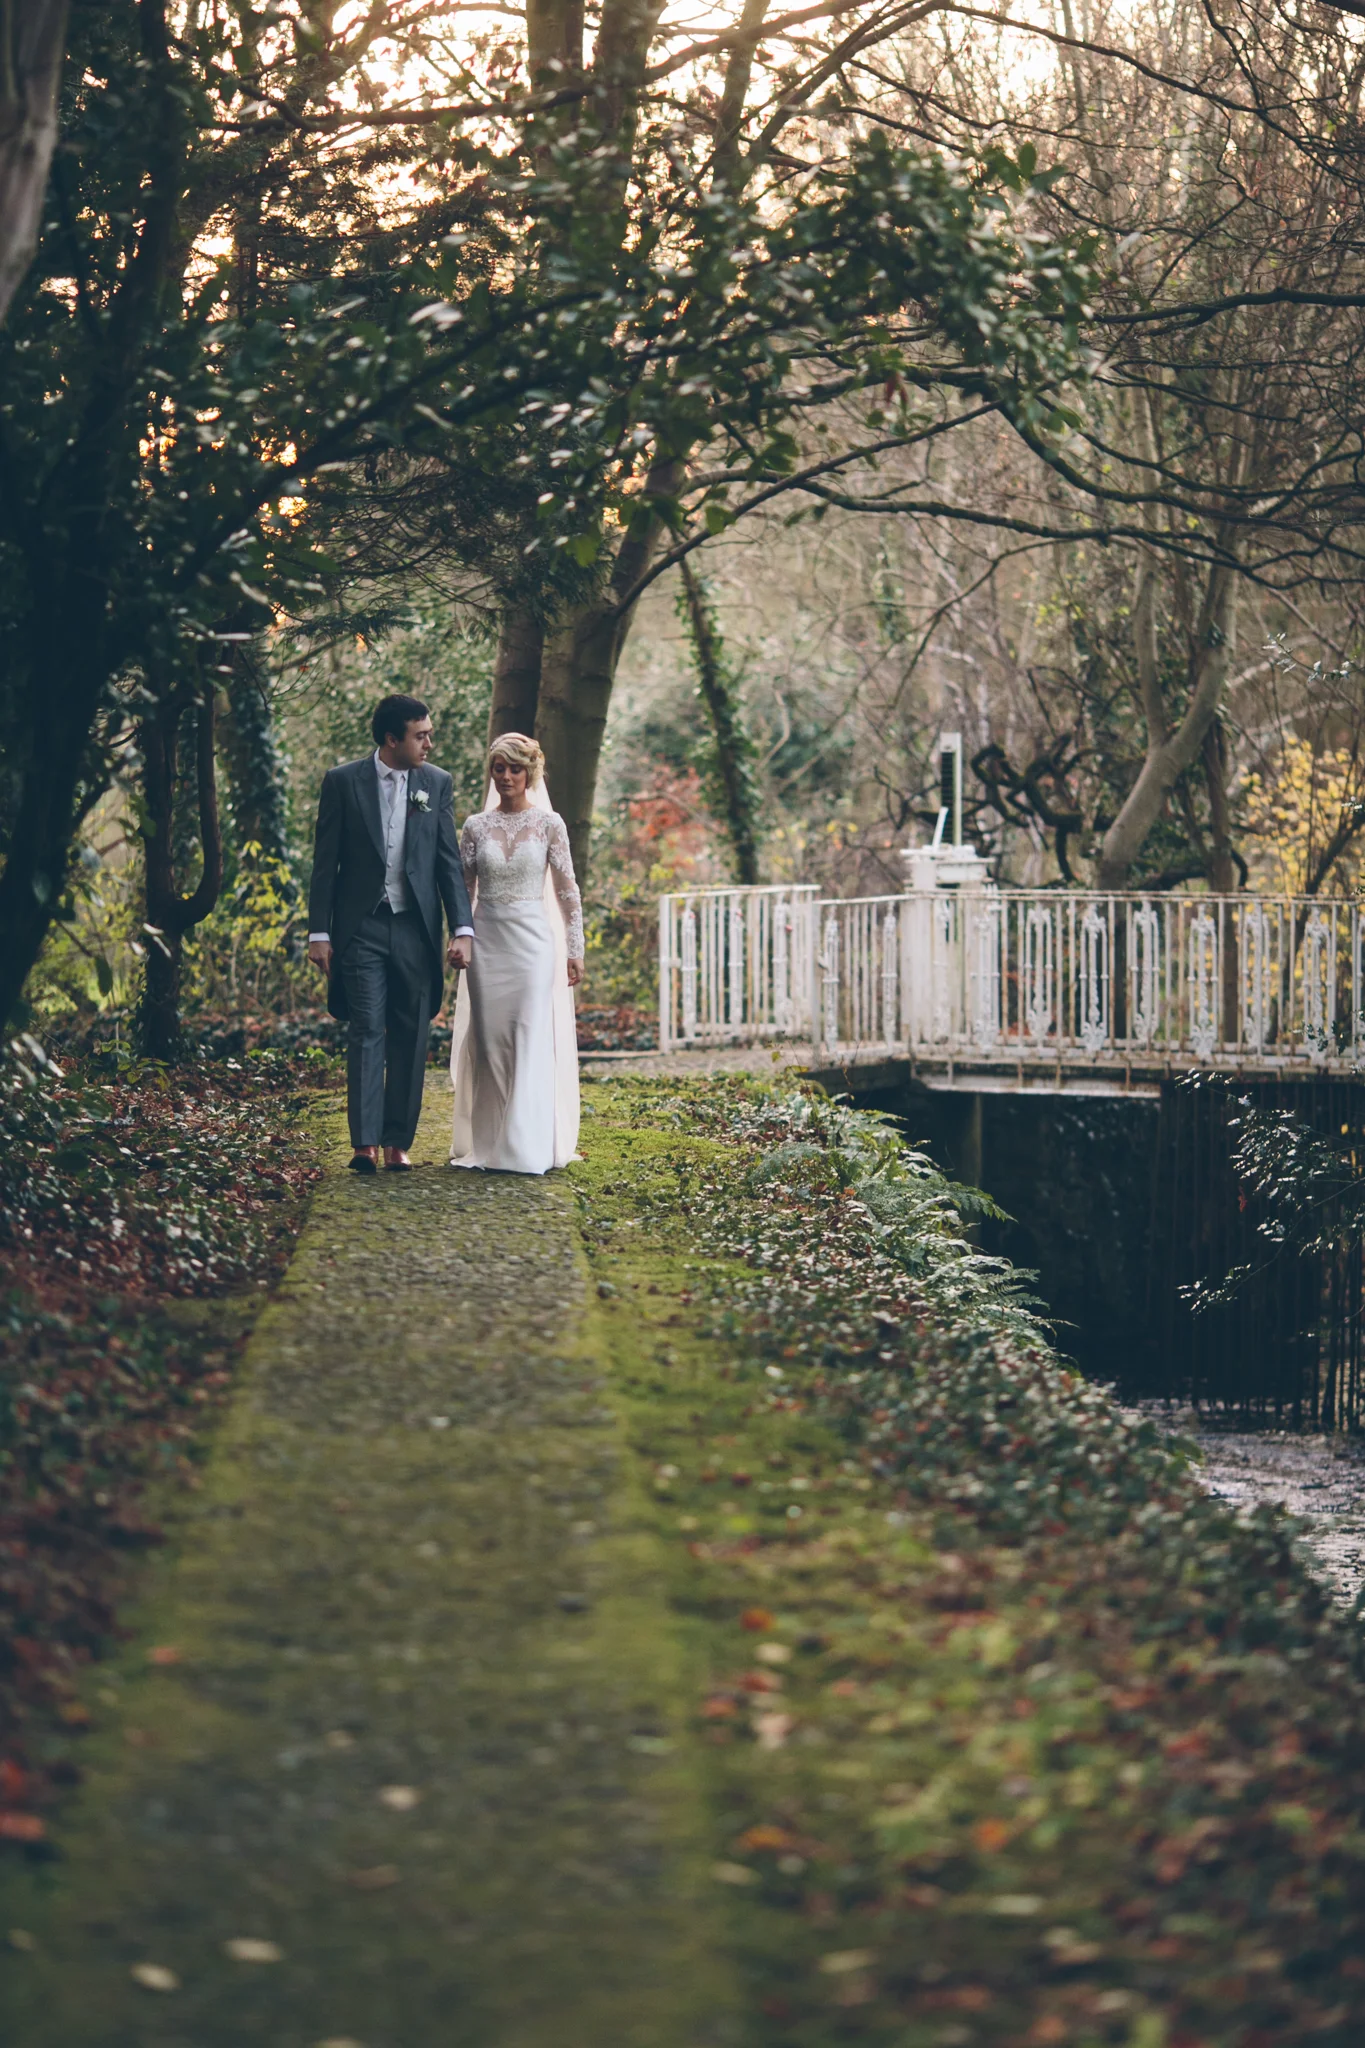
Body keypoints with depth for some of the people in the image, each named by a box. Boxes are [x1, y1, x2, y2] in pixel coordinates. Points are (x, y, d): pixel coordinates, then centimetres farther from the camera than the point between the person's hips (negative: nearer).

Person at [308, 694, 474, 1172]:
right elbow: (325, 862, 1)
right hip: (362, 928, -2)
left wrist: (462, 929, -4)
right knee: (366, 1034, -7)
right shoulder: (343, 782, -1)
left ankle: (398, 1142, 10)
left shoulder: (437, 783, 6)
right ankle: (365, 1143, -10)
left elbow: (450, 862, 5)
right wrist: (319, 933, -3)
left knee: (410, 1039, 4)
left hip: (416, 930, 2)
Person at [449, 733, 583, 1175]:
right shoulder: (477, 826, 7)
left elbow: (567, 890, 2)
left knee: (531, 1040, -8)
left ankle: (526, 1148, -9)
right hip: (487, 940, 2)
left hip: (533, 940, -2)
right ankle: (486, 1142, 8)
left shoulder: (548, 824, 1)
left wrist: (575, 950, -2)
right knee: (489, 1040, 1)